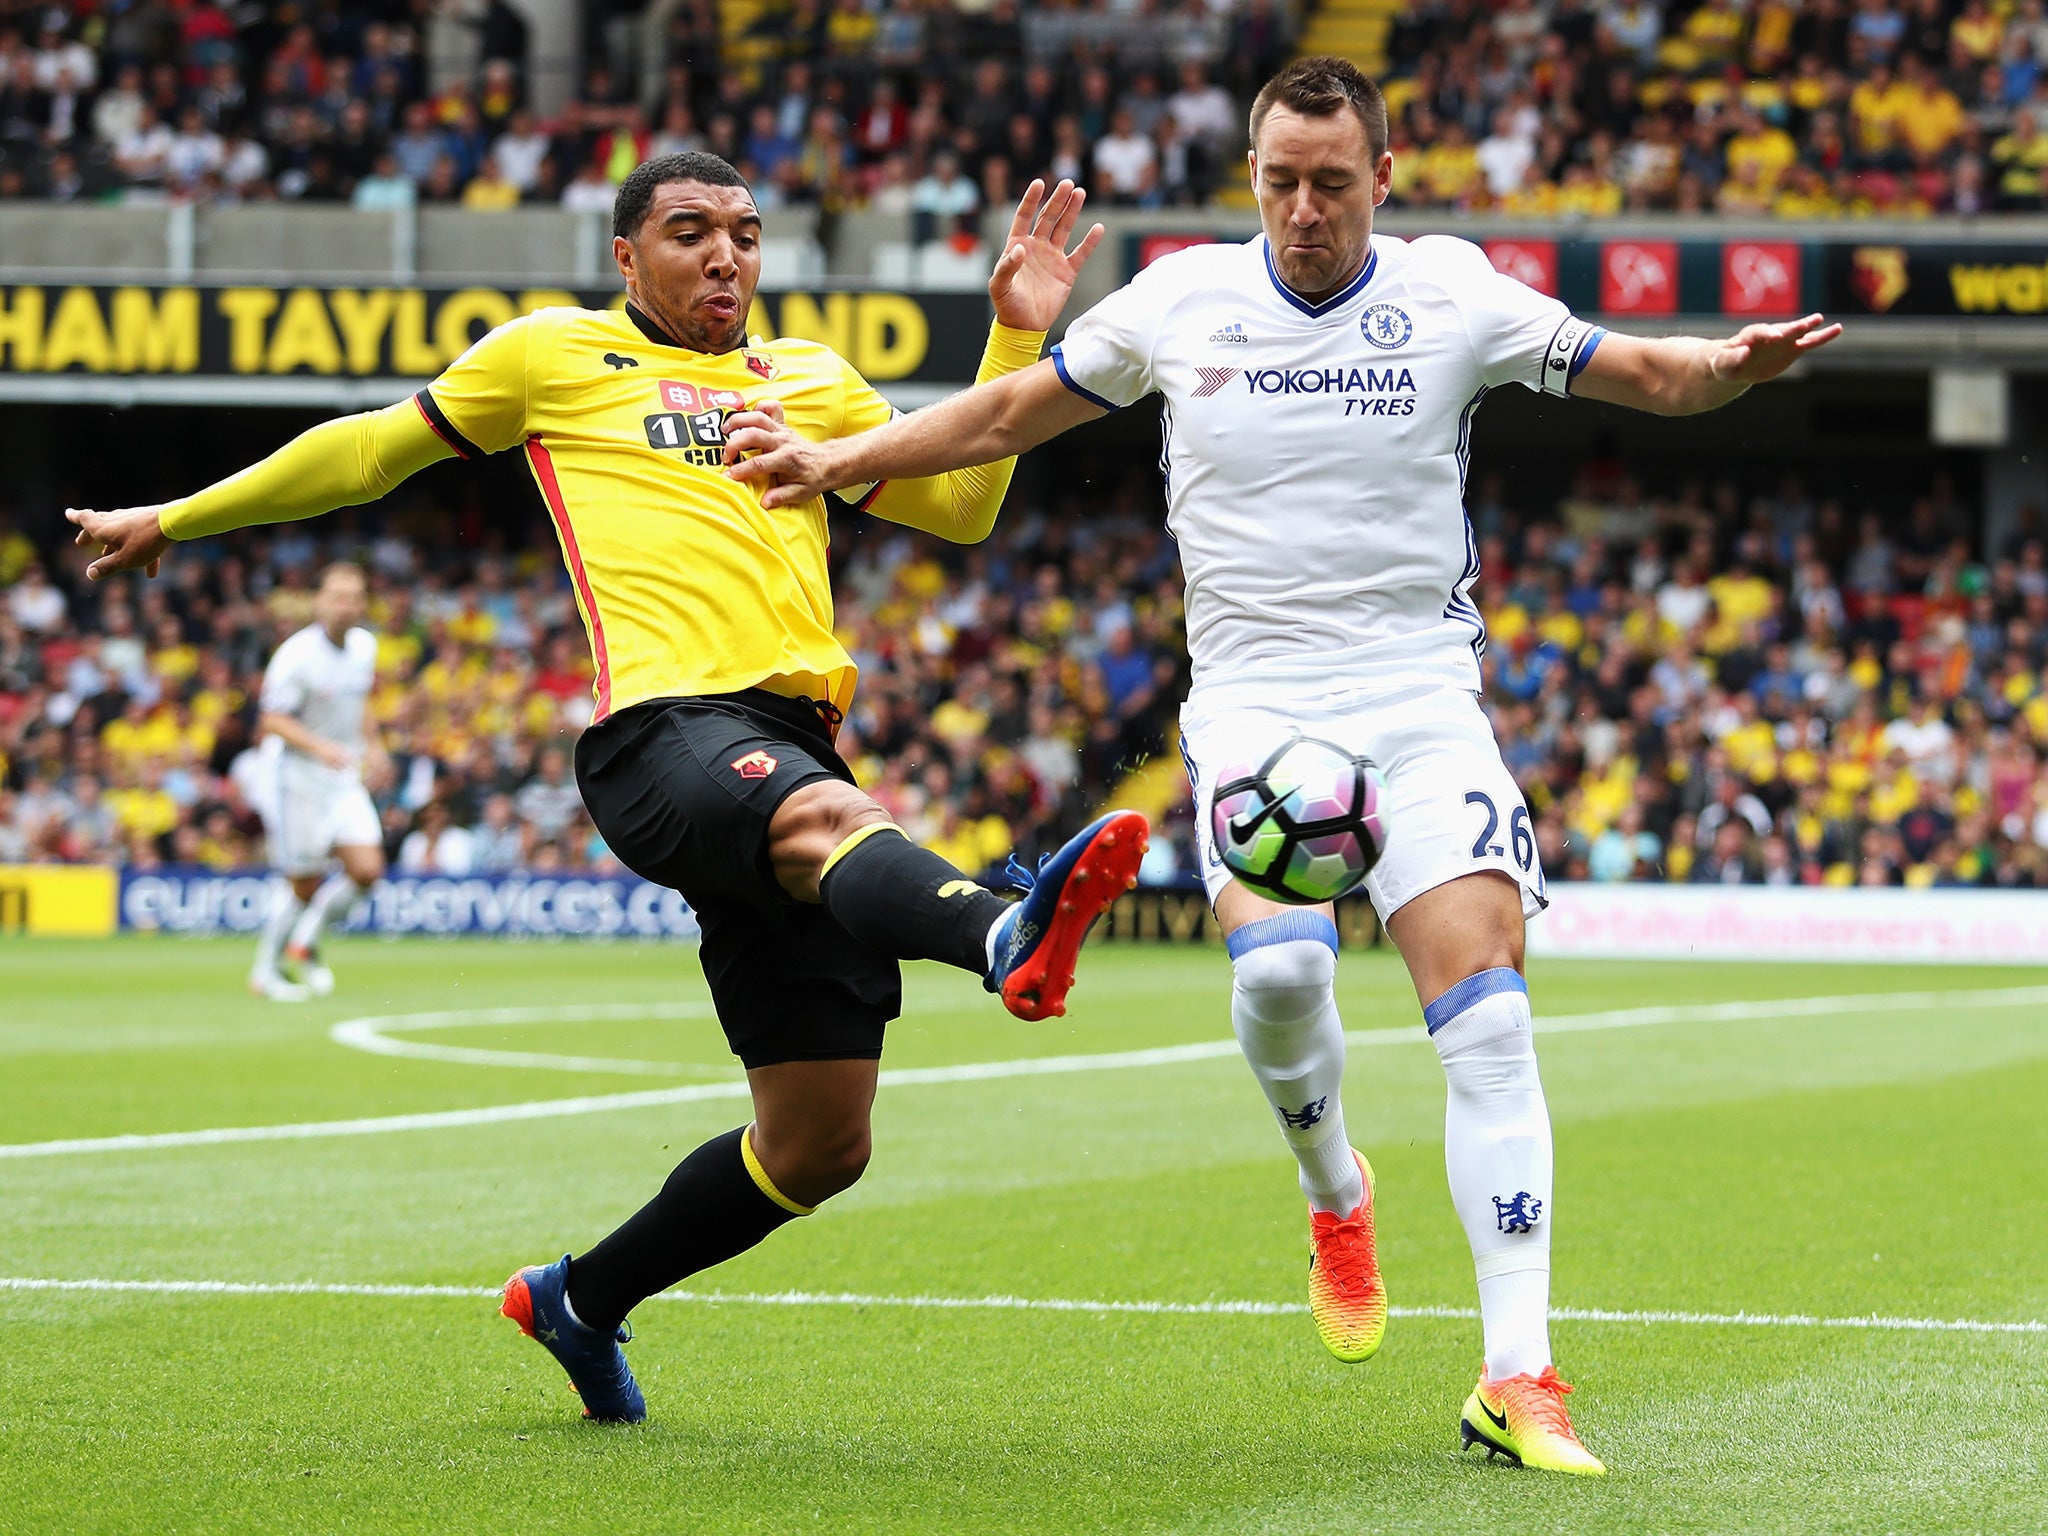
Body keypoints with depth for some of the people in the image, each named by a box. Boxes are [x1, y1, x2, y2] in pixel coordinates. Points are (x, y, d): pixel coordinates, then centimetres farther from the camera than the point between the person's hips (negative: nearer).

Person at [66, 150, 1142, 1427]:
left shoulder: (810, 380, 28)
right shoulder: (555, 355, 17)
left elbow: (963, 506, 27)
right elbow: (374, 450, 27)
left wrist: (1019, 336, 16)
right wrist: (176, 520, 34)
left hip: (792, 737, 6)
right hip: (658, 730, -6)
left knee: (819, 1148, 3)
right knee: (830, 816, -42)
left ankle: (584, 1301, 26)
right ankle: (1006, 936, -75)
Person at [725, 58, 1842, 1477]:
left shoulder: (1454, 295, 1)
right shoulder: (1180, 300, 4)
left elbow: (1644, 374, 6)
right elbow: (1008, 414, 17)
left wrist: (1731, 366, -16)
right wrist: (834, 459, 12)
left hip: (1422, 695, 0)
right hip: (1252, 701, 0)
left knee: (1485, 1003, -16)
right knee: (1280, 965, -27)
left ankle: (1519, 1377, -14)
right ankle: (1335, 1191, 8)